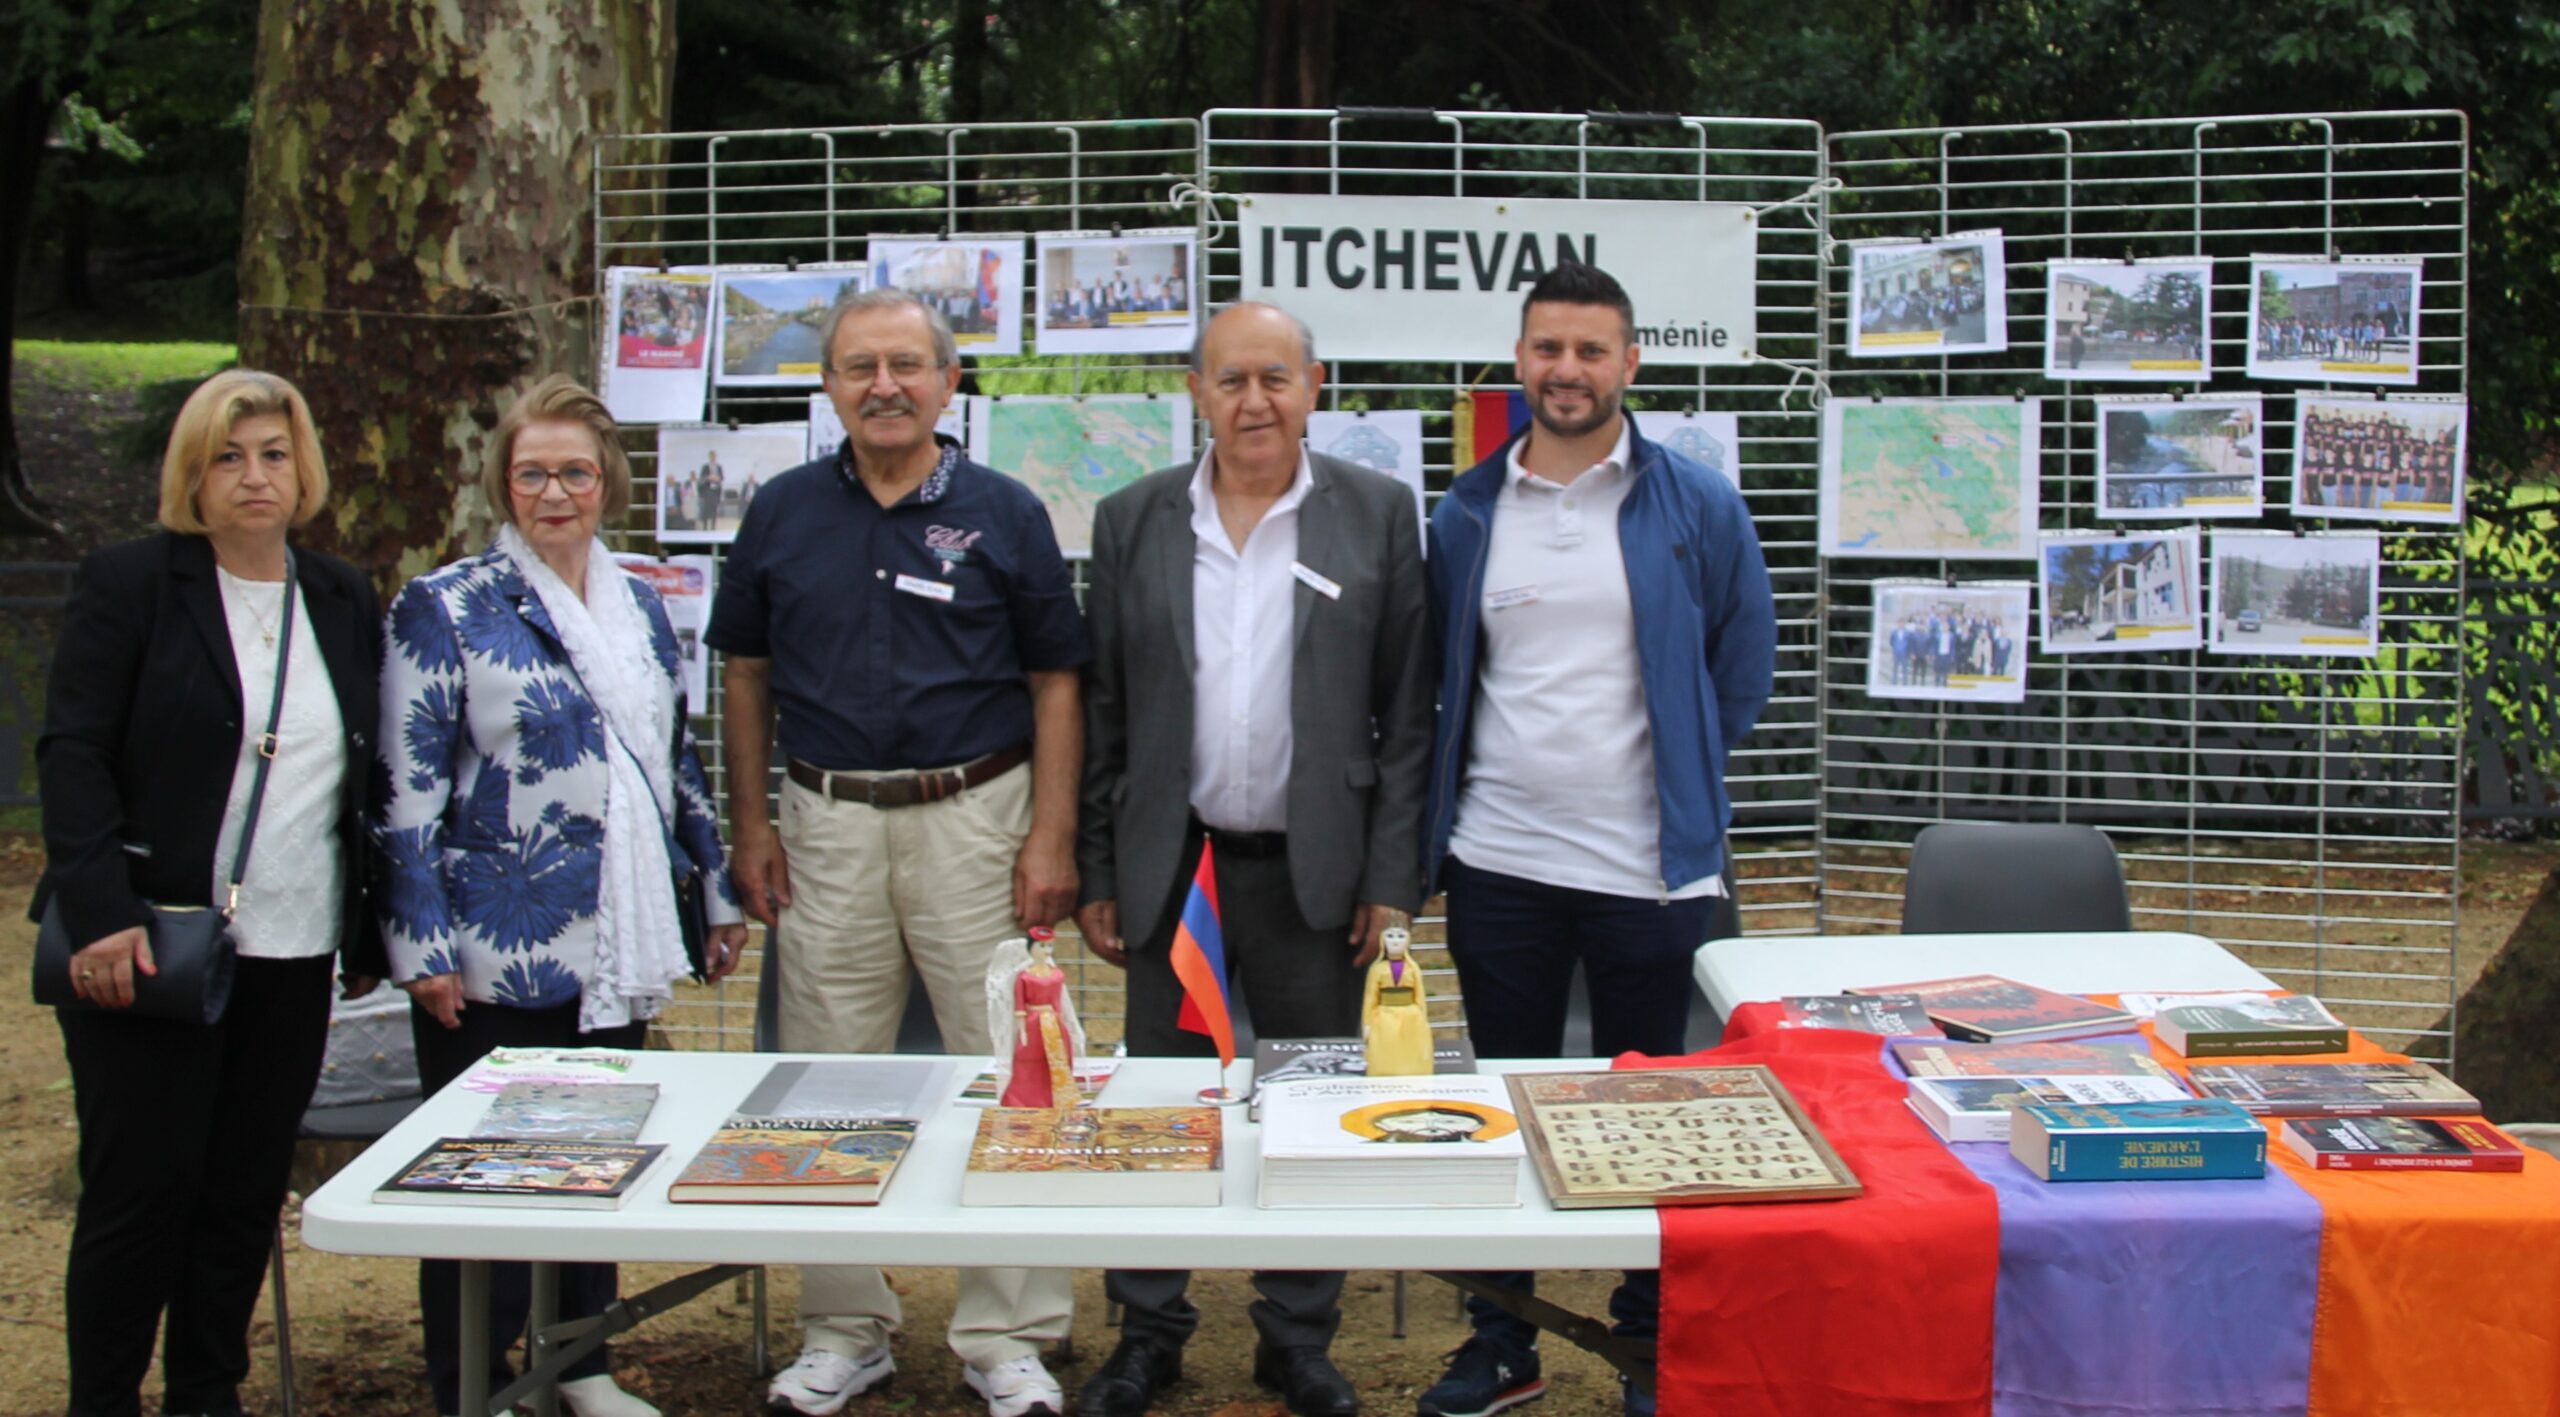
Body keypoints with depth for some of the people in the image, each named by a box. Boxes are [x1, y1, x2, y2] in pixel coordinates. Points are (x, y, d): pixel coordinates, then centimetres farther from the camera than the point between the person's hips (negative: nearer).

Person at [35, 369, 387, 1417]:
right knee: (139, 1193, 1)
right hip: (150, 946, -4)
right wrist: (101, 916, -18)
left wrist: (367, 933, 9)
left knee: (247, 1196, 9)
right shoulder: (128, 583, -1)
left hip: (293, 955, 4)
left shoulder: (344, 602, 12)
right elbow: (71, 757, -7)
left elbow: (368, 780, 14)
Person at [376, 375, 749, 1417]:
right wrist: (421, 945, -14)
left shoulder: (641, 606, 12)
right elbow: (407, 793, -9)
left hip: (619, 946, 5)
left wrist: (718, 894, 17)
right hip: (497, 957, -5)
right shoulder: (446, 608, -5)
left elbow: (677, 760, 19)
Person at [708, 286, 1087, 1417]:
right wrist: (749, 827, 5)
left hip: (975, 817, -2)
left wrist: (1051, 838, -7)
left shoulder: (1004, 513, 1)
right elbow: (746, 673, 12)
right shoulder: (783, 512, 7)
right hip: (826, 824, 2)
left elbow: (1055, 684, 1)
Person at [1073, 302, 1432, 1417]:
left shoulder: (1377, 514, 0)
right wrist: (1095, 871, 4)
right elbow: (1102, 707, 7)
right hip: (1170, 863, 1)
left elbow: (1406, 708, 0)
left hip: (1312, 868, -1)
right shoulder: (1133, 520, 5)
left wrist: (1392, 874, -5)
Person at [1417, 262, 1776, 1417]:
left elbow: (1743, 663, 7)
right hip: (1499, 858, 2)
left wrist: (1678, 775, 8)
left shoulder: (1697, 506, -2)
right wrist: (1448, 807, 9)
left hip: (1650, 865, -2)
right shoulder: (1465, 512, 5)